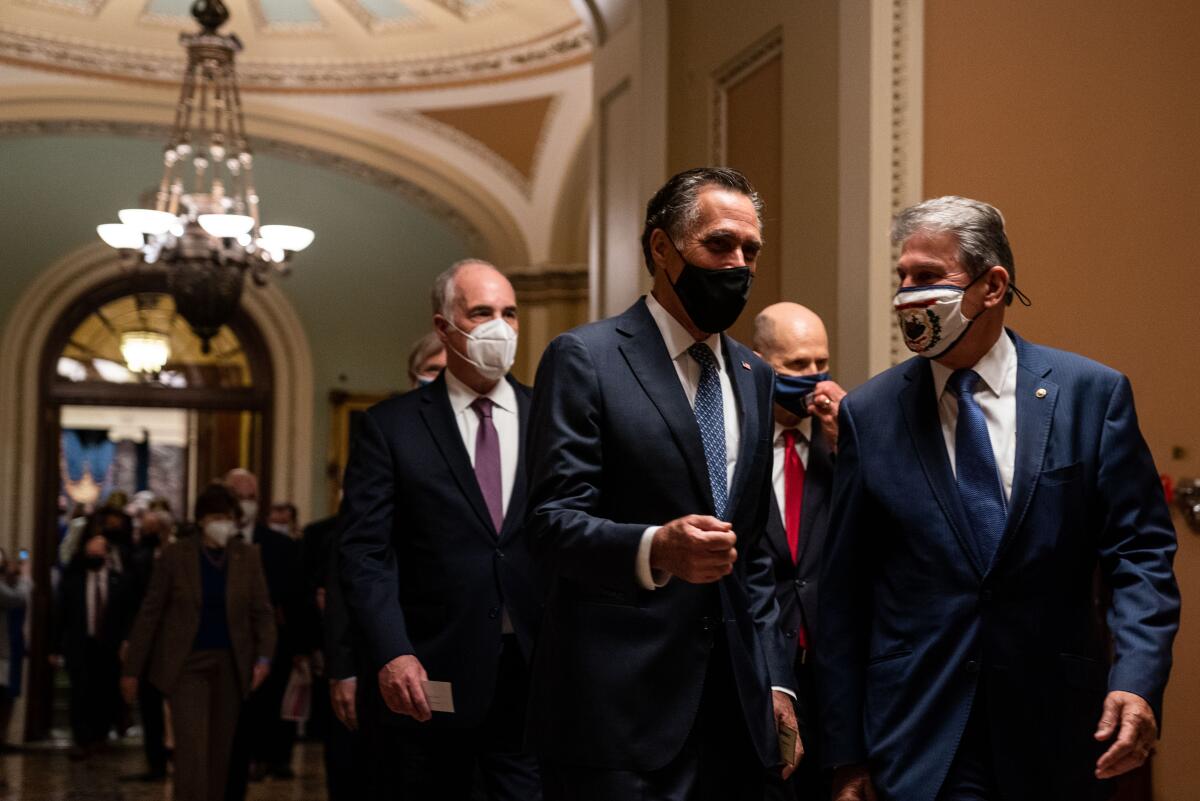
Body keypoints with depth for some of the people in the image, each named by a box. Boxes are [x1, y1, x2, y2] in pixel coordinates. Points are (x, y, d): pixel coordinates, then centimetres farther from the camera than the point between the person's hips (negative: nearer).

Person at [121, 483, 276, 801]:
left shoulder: (247, 557, 2)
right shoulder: (175, 555, -4)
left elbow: (262, 611, 3)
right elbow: (150, 613, -1)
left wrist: (264, 657, -13)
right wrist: (131, 669, -1)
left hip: (230, 666, 3)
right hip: (186, 664, -3)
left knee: (219, 750, 8)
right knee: (192, 748, -14)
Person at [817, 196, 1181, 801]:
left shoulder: (1092, 394, 0)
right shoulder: (867, 413, 2)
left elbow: (1140, 549, -1)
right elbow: (843, 593, 2)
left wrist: (1138, 679, -17)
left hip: (1055, 730, 1)